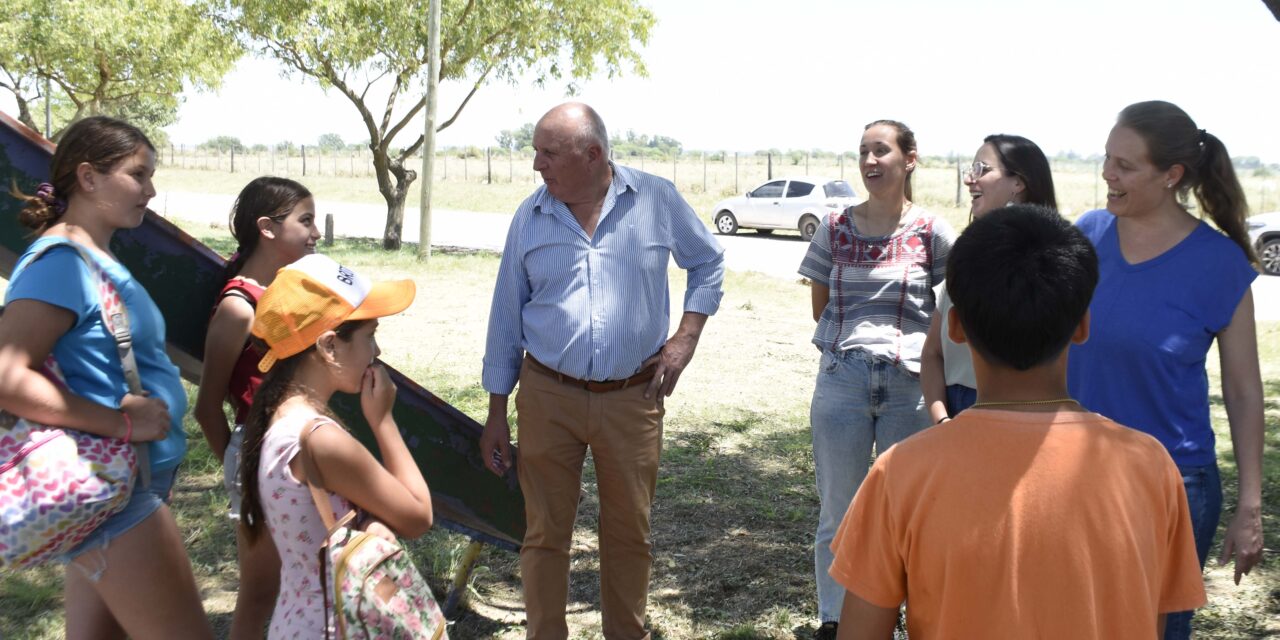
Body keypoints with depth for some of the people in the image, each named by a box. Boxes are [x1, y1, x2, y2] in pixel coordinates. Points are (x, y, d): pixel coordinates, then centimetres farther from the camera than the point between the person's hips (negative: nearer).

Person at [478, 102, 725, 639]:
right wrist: (497, 414, 6)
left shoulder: (657, 201, -3)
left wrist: (686, 337, 1)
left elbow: (707, 262, 14)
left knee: (629, 533, 11)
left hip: (633, 399, 0)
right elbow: (506, 317, 6)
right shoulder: (530, 217, 1)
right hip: (548, 397, 0)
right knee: (544, 534, 4)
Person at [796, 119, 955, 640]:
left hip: (909, 382, -1)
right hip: (842, 379, 1)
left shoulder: (931, 232, -1)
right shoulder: (836, 229, 5)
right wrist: (884, 327, 5)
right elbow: (820, 309, 11)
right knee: (838, 514, 8)